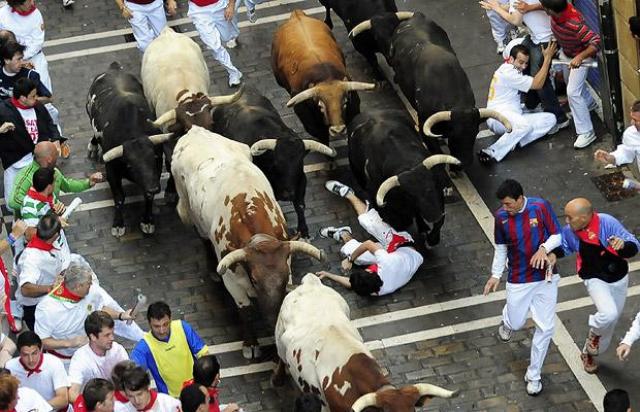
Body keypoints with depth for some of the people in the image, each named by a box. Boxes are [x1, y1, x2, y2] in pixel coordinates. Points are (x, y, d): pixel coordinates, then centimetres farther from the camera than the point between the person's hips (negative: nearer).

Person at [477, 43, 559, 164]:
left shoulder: (513, 71, 18)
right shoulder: (507, 73, -14)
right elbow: (537, 84, -13)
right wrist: (547, 58, -11)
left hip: (515, 115, 10)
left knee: (550, 119, -7)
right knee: (525, 124, -43)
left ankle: (513, 141, -22)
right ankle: (492, 152, -37)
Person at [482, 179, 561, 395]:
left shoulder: (541, 207, -16)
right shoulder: (501, 216, -8)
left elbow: (557, 236, -9)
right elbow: (501, 248, 6)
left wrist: (544, 248, -28)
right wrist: (496, 275, 1)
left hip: (545, 278, -1)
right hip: (518, 280, 1)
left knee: (546, 328, 1)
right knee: (516, 323, 10)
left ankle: (533, 375, 17)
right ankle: (507, 322, 50)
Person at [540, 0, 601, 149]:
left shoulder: (575, 24, -45)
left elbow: (596, 41, -42)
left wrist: (580, 57, -52)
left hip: (580, 56, -8)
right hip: (565, 52, 8)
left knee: (573, 92, -13)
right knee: (569, 80, 29)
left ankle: (586, 132, -3)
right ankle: (590, 103, 57)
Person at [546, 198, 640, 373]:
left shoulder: (607, 223, -27)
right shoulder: (570, 230, -16)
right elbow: (564, 245, 9)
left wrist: (622, 245, -47)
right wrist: (554, 254, -14)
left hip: (618, 278, 1)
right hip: (595, 279, -1)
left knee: (610, 322, 18)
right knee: (608, 314, -29)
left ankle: (589, 353, 43)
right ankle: (595, 332, 5)